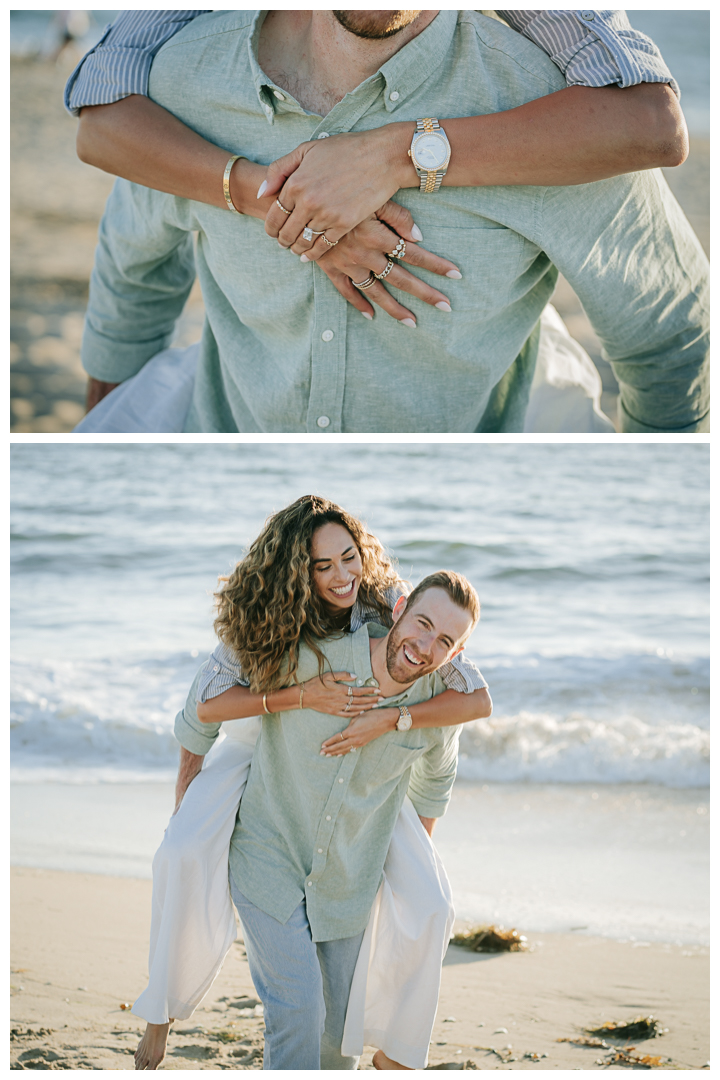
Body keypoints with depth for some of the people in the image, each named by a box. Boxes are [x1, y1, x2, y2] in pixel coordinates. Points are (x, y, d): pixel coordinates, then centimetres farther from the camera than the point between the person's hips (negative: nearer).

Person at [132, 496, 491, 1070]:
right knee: (185, 856, -29)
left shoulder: (391, 607, -29)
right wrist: (301, 695, -41)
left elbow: (478, 699, -32)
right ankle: (165, 1007, -7)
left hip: (351, 761, 1)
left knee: (427, 903, -14)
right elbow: (205, 705, -31)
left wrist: (389, 718, -44)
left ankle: (391, 1050, 8)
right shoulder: (263, 615, -28)